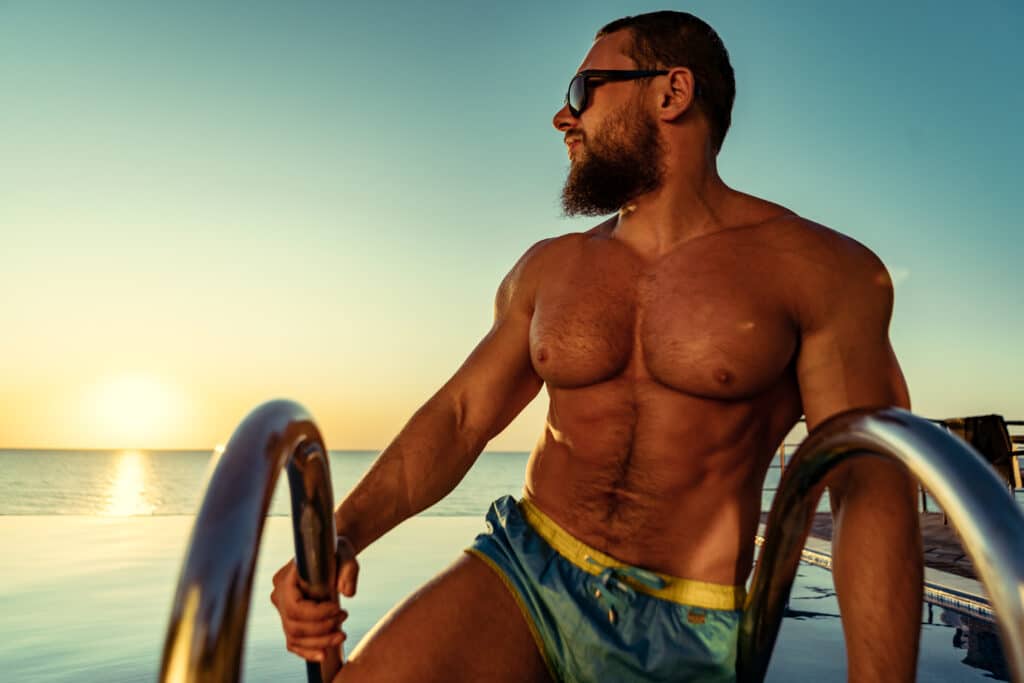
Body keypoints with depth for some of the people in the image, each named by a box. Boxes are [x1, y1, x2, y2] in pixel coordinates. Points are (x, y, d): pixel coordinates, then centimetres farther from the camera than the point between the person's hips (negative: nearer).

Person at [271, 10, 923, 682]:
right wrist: (341, 533, -8)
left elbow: (873, 487, -9)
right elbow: (459, 415, 4)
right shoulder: (548, 269, 6)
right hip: (521, 571, 2)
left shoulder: (817, 269, -5)